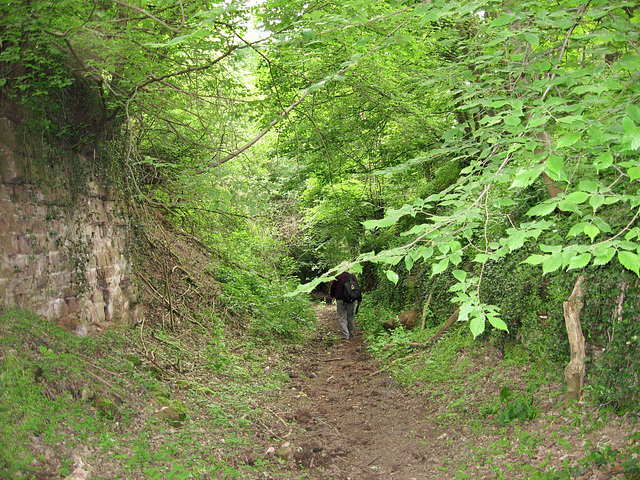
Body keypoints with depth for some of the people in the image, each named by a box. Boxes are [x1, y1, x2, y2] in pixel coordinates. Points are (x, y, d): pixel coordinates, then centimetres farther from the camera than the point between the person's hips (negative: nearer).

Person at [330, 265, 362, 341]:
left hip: (340, 300, -2)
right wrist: (359, 299, 9)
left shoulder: (337, 277, -7)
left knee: (341, 318, 1)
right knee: (350, 317, 17)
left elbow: (333, 288, 4)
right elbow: (357, 288, -1)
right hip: (351, 300, 2)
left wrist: (332, 294, 25)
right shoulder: (352, 276, -3)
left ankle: (345, 336, -10)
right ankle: (351, 334, 26)